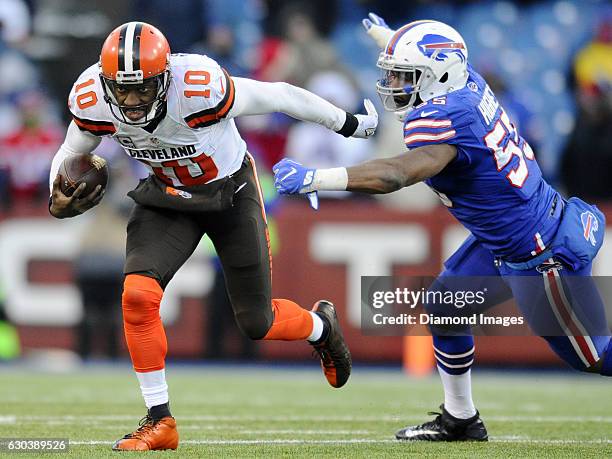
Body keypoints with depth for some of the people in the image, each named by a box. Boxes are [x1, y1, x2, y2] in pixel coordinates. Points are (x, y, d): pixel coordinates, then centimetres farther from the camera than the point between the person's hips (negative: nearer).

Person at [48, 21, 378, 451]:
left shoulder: (199, 88, -37)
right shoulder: (92, 99, -23)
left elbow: (280, 96, -21)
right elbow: (72, 152, 0)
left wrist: (350, 124, -8)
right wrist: (59, 201, -21)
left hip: (229, 192, -3)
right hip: (167, 193, 3)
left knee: (257, 323, 4)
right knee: (138, 294, -21)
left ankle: (321, 325, 41)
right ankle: (160, 421, -6)